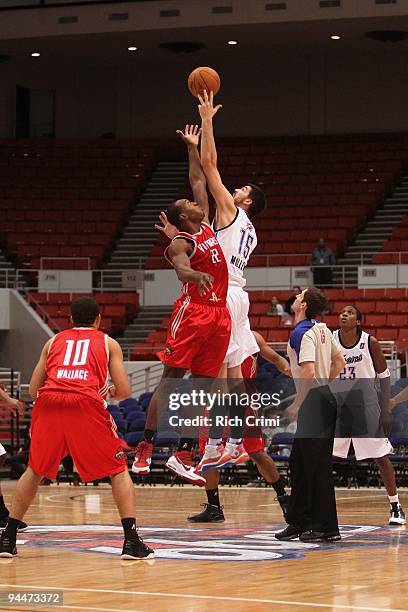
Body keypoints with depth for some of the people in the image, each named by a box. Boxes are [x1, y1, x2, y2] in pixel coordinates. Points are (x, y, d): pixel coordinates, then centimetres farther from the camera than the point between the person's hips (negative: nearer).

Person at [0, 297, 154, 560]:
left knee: (35, 471, 23)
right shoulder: (108, 343, 23)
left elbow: (33, 390, 27)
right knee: (119, 470, 12)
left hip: (48, 401, 2)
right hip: (86, 404, -2)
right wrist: (110, 392, 37)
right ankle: (131, 542, 0)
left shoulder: (54, 342, 29)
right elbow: (125, 391, 15)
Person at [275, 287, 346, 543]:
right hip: (324, 396, 10)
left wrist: (297, 404, -19)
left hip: (313, 402, -10)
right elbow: (340, 362, 22)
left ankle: (327, 528, -1)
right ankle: (299, 523, 21)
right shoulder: (323, 329, 12)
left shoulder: (302, 333, -16)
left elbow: (308, 372, -26)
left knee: (318, 467, -5)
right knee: (300, 464, 16)